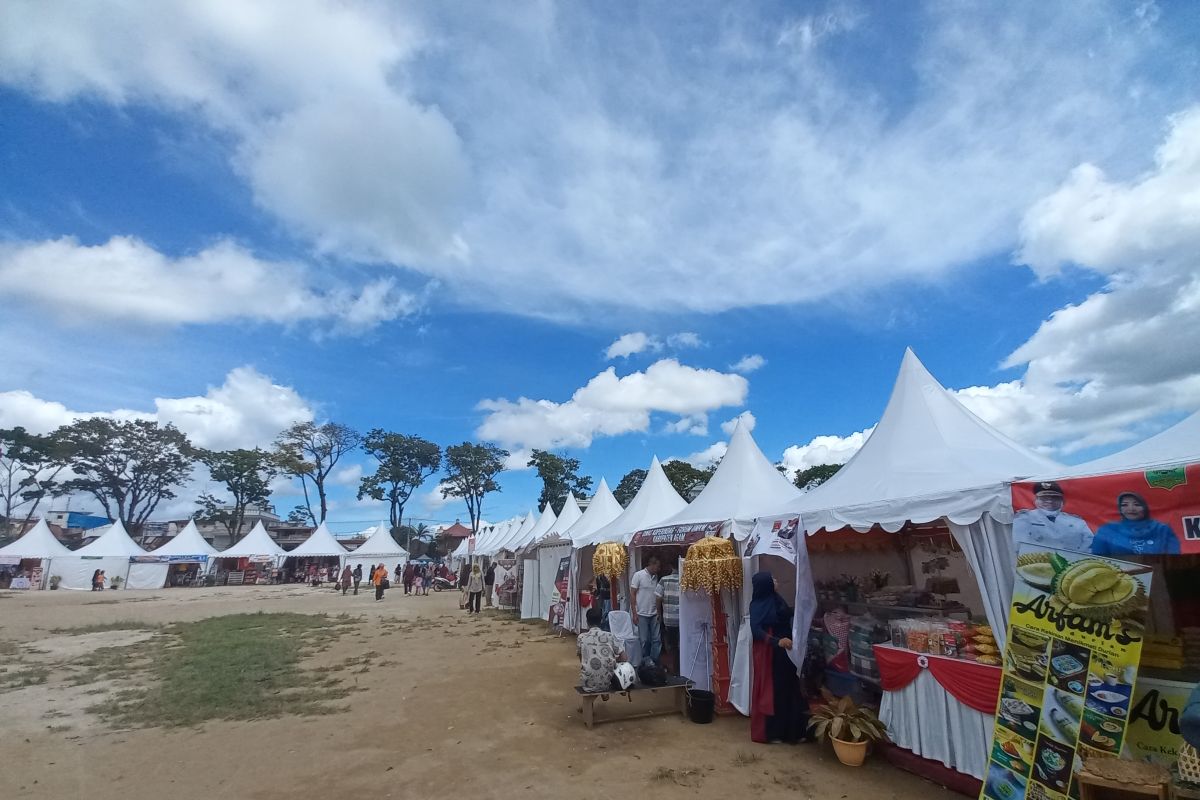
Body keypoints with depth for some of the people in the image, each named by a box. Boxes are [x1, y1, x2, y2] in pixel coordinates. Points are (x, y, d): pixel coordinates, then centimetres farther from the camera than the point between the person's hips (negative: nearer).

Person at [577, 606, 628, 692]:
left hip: (588, 685, 0)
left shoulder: (581, 637, -2)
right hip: (607, 683, 0)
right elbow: (623, 659, 0)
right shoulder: (610, 636, -1)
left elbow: (581, 659, 12)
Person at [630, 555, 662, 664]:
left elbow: (657, 596, 13)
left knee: (657, 639, 6)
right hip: (642, 614, -5)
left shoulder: (656, 577, 7)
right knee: (644, 640, 3)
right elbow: (632, 594, -8)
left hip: (654, 614, 5)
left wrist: (659, 612, 7)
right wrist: (634, 614, -11)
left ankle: (654, 662, 18)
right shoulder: (638, 575, -9)